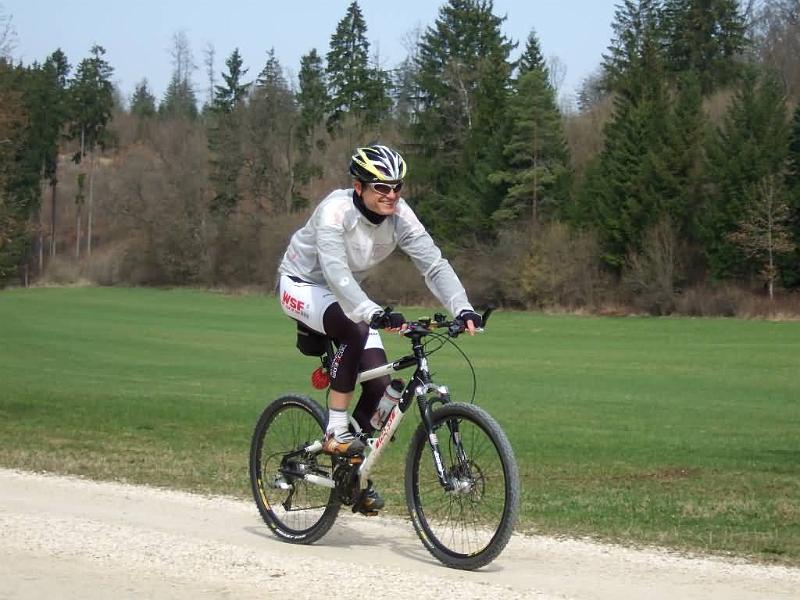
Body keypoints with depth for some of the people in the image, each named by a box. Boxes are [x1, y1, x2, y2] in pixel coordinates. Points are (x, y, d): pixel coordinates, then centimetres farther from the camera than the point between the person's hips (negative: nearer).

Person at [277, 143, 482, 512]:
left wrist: (462, 309, -38)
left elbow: (434, 265, -21)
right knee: (354, 331, -36)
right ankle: (335, 434, -26)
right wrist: (374, 314, -58)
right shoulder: (336, 210, -32)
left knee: (379, 382, -9)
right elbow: (335, 273, -44)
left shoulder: (400, 217, -17)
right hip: (301, 285, -6)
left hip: (344, 294, 6)